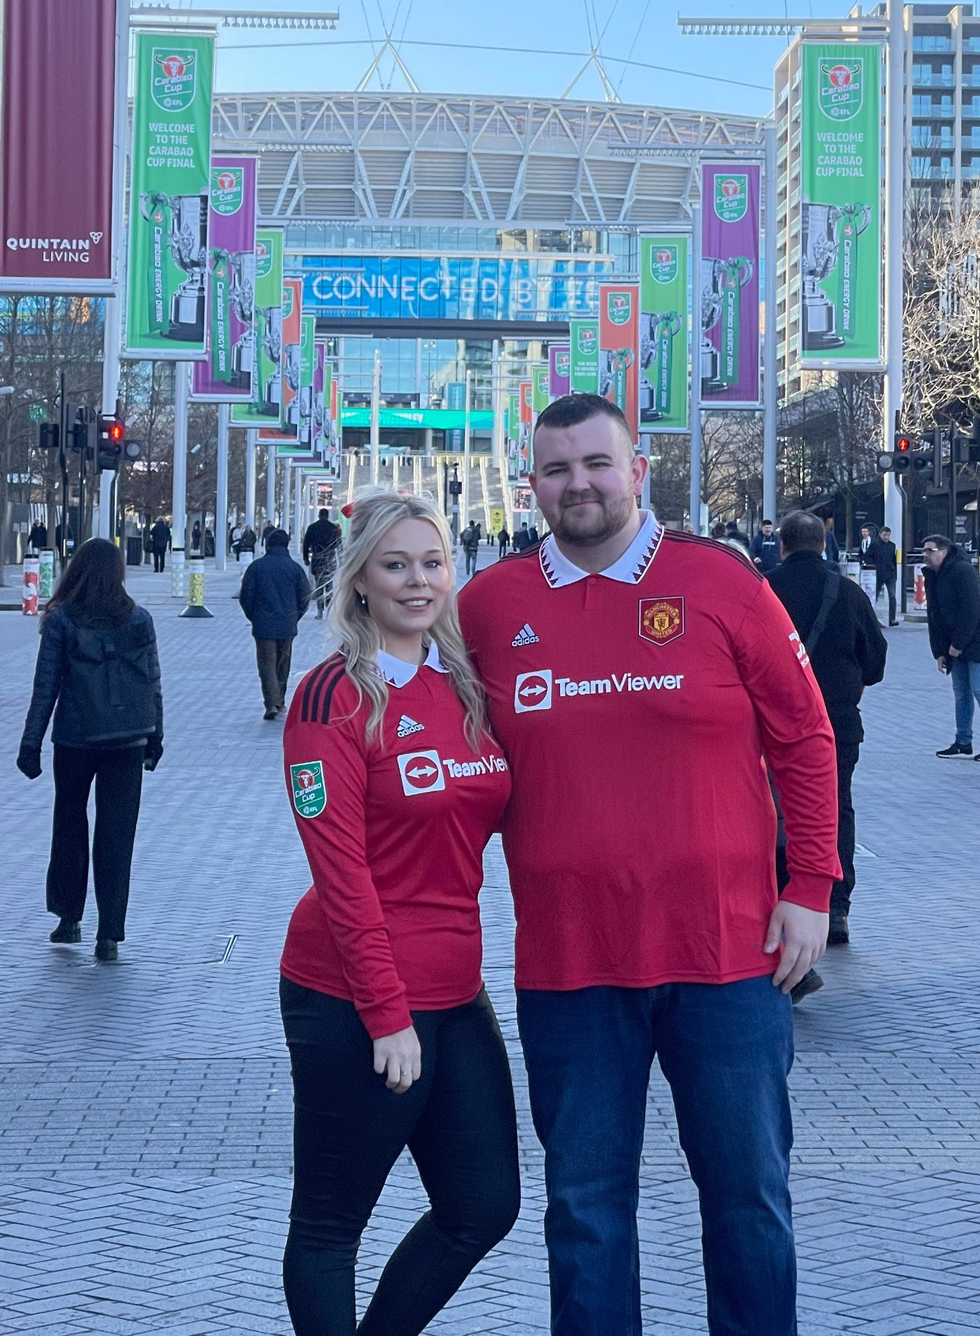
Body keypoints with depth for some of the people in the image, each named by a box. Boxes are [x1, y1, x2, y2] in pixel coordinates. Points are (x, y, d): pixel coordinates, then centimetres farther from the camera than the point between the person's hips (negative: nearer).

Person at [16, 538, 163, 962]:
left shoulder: (60, 620, -7)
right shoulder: (139, 620, 0)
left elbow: (46, 686, -6)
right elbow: (153, 685, 4)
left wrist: (31, 743, -2)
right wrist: (154, 737, 15)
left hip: (75, 739, -1)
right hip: (128, 739, 1)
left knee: (69, 824, 18)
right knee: (117, 832, 4)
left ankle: (69, 917, 24)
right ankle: (109, 934, 1)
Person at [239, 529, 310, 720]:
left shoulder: (257, 566, -4)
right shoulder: (295, 568, -1)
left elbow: (245, 596, -3)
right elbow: (305, 597, 1)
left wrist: (253, 617, 12)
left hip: (263, 626, -2)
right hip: (287, 626, 2)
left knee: (267, 664, -1)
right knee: (283, 665, 16)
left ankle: (272, 703, -16)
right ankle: (280, 702, 24)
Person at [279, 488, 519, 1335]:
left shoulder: (464, 688, 8)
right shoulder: (334, 696, -12)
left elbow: (496, 811, 19)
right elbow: (341, 869, -15)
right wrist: (387, 1014, -16)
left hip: (454, 991, 7)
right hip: (352, 1003, -7)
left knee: (484, 1208, 12)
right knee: (331, 1224, 5)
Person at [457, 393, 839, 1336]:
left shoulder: (722, 583, -2)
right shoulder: (488, 604, 3)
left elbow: (803, 741, 2)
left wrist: (809, 887, -1)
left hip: (726, 947, -1)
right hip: (566, 964, 1)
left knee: (748, 1189, 9)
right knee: (584, 1203, 10)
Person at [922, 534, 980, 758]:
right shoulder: (931, 578, 11)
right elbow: (933, 616, 15)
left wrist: (958, 644, -19)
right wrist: (939, 652, 10)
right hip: (955, 647, 8)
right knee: (961, 693, 9)